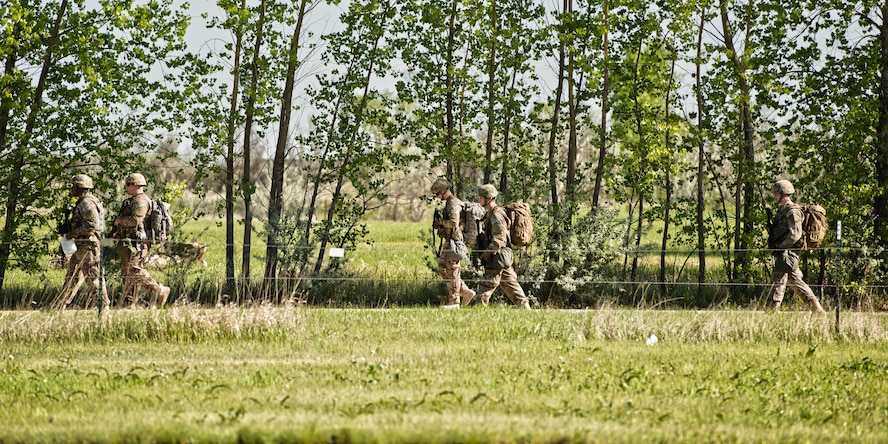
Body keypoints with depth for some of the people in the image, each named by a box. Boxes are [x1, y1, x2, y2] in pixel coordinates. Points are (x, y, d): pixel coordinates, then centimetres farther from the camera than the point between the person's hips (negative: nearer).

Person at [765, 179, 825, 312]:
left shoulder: (792, 211, -13)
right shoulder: (782, 210, 17)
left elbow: (795, 234, -20)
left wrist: (779, 247, -18)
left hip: (787, 252, -10)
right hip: (783, 253, 10)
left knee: (778, 280, -10)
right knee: (795, 281, 13)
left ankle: (771, 310, -11)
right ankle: (816, 307, 15)